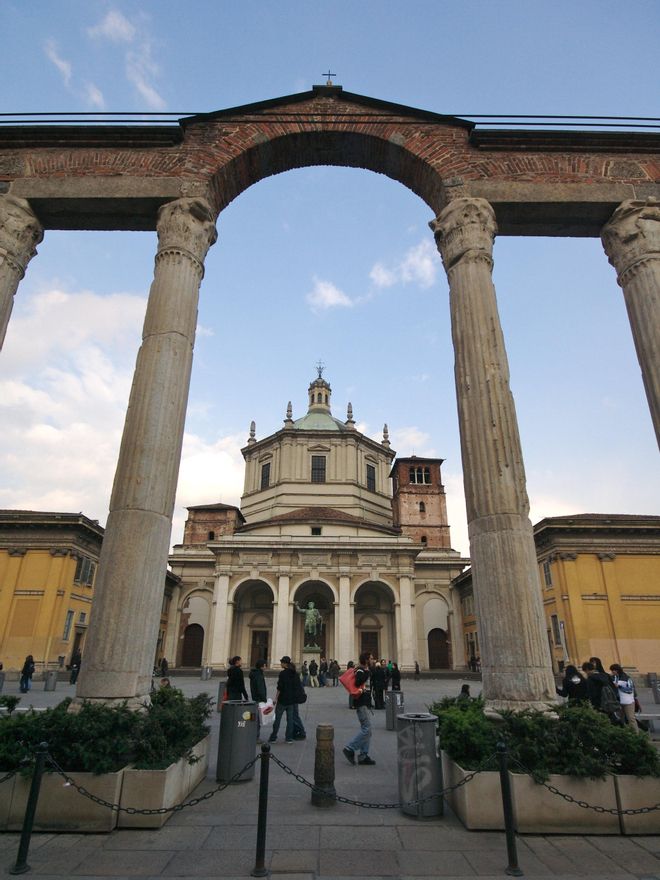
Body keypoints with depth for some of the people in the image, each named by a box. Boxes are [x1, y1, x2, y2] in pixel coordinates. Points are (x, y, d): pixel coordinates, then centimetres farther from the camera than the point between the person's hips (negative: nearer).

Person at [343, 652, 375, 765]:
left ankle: (363, 756, 15)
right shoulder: (360, 671, -14)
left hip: (365, 704, 10)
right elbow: (357, 683, -33)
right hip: (361, 704, -10)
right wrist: (367, 671, -23)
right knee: (366, 729, -11)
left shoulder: (365, 671, 15)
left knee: (367, 730, 11)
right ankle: (350, 749, -3)